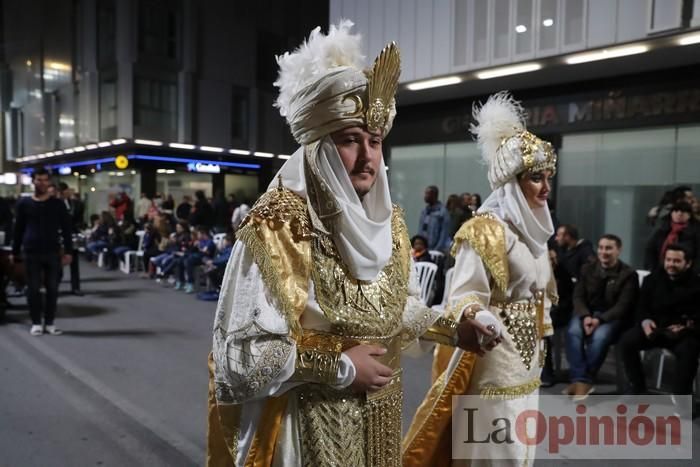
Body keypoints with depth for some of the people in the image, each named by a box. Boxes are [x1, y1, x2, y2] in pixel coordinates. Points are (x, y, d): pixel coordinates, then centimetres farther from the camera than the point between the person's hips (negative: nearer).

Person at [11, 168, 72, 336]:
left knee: (52, 288, 3)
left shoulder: (58, 204, 3)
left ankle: (49, 322, 12)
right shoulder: (24, 203, 4)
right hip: (31, 253, 0)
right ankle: (36, 323, 14)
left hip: (53, 252, 0)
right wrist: (15, 251, 7)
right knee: (33, 289, 3)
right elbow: (18, 229, 9)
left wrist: (68, 251, -3)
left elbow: (66, 229, 3)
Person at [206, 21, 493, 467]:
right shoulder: (277, 227, -20)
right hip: (313, 425, -6)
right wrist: (339, 366, -19)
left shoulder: (389, 222, 0)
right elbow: (239, 354, -20)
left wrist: (450, 330, 3)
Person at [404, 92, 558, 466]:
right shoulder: (484, 230, -16)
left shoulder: (532, 230, 10)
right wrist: (479, 316, -42)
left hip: (526, 360, 9)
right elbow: (463, 295, -21)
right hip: (495, 361, -9)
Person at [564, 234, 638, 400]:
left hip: (612, 317, -3)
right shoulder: (587, 269, 11)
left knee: (599, 337, -35)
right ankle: (579, 380, -30)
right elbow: (578, 296, 4)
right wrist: (586, 316, -17)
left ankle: (584, 380, -21)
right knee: (573, 332, -30)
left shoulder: (628, 274, -1)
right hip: (587, 313, 3)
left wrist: (600, 319, -24)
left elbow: (623, 306, -9)